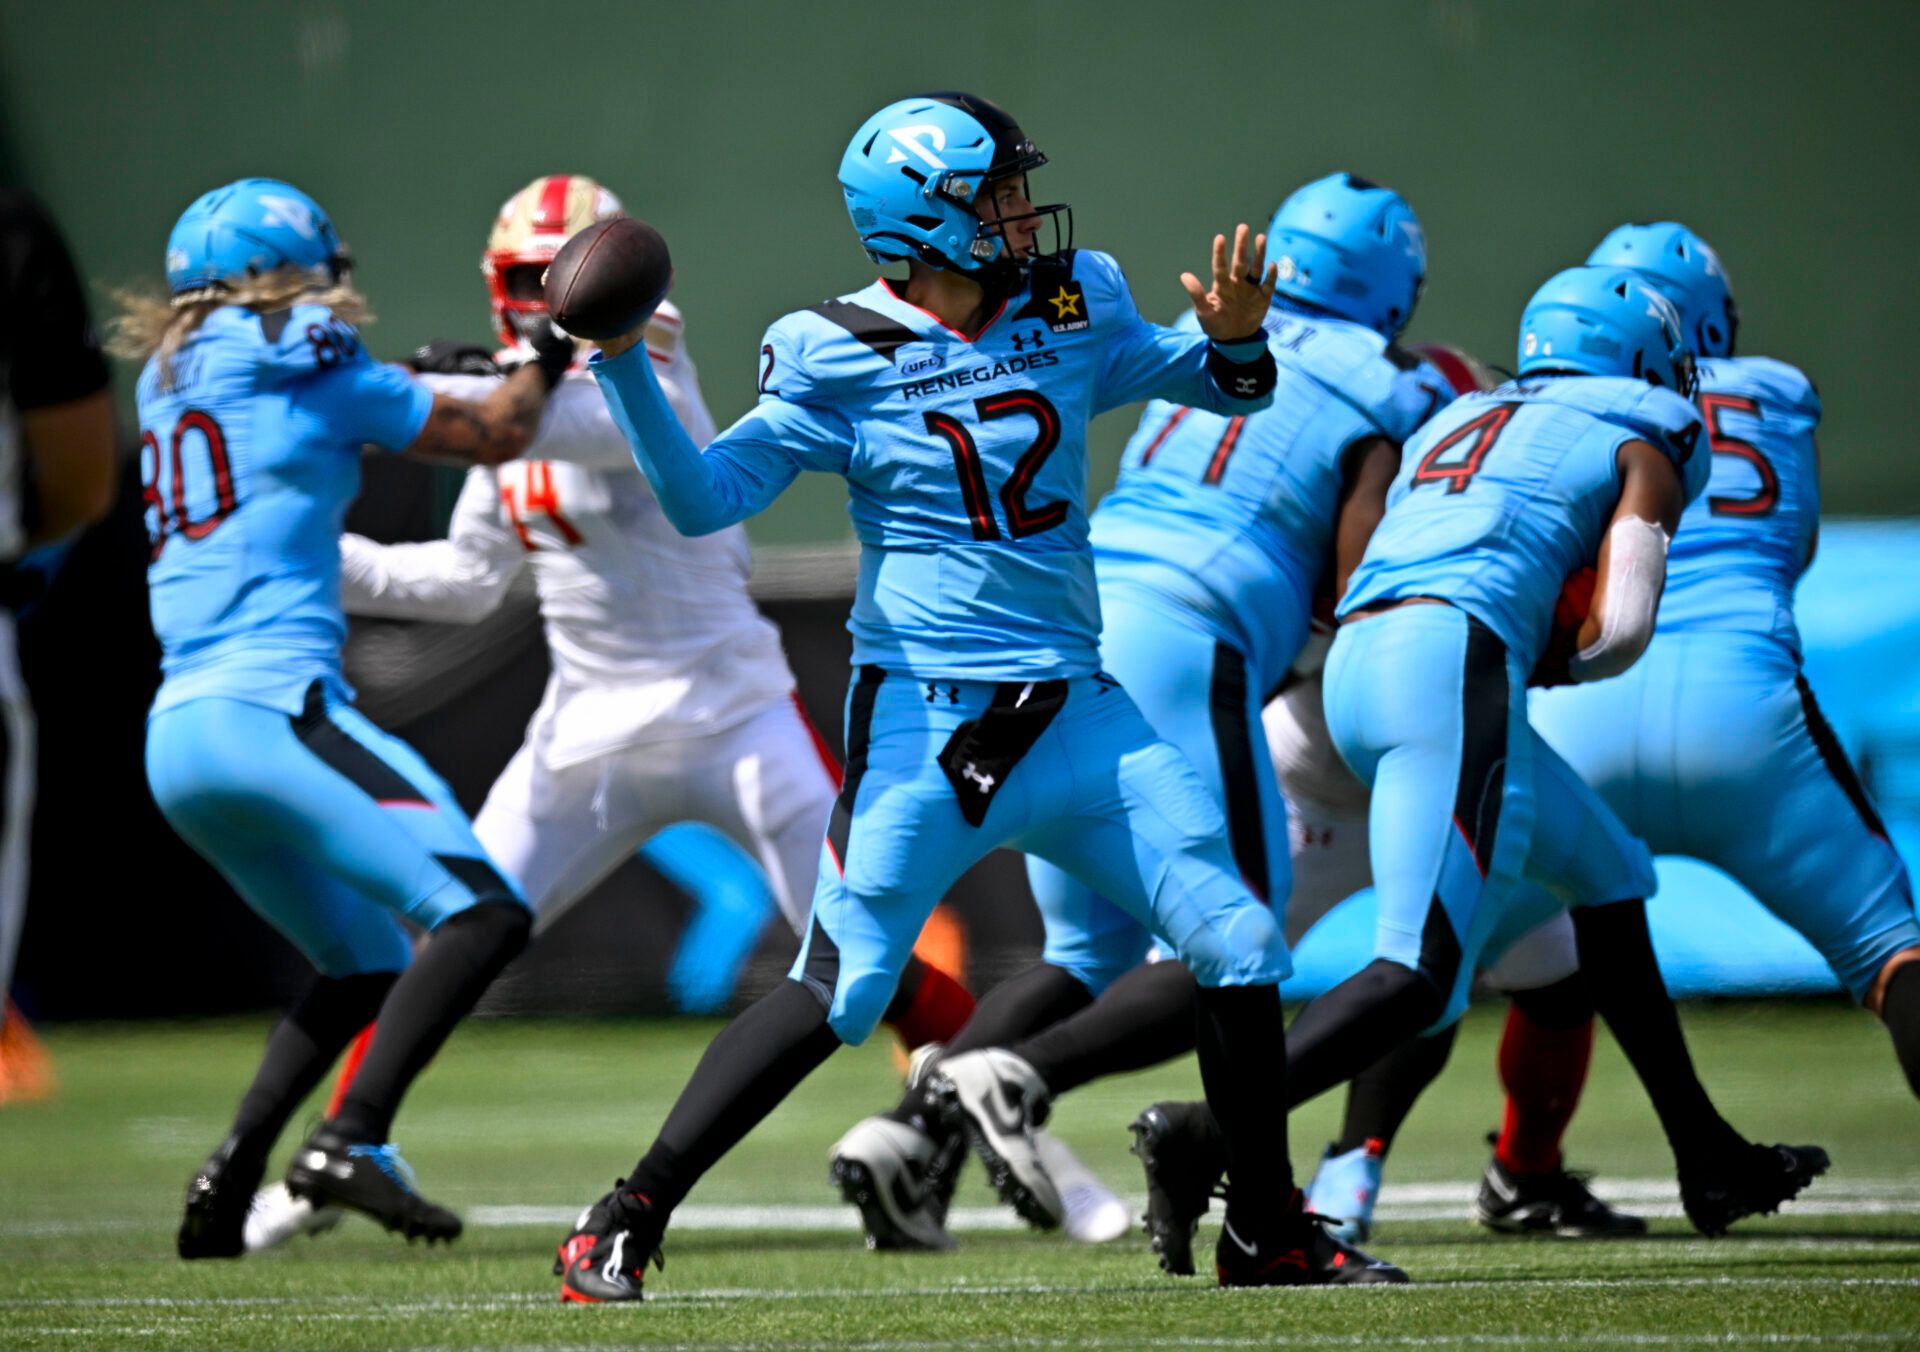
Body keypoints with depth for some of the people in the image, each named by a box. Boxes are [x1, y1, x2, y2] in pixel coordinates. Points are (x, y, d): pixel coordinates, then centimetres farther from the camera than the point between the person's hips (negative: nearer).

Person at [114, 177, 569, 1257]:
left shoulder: (170, 386, 19)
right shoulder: (305, 369, -1)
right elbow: (495, 437, 9)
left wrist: (403, 392, 42)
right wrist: (547, 361, 26)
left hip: (177, 738, 9)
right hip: (273, 711, -9)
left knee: (364, 964, 22)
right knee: (484, 915, -14)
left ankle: (231, 1178, 8)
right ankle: (351, 1143, -27)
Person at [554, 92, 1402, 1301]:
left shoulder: (1071, 310, 6)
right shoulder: (839, 360, -6)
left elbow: (1227, 386, 19)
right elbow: (705, 498, -7)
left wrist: (1236, 340, -4)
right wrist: (625, 370, -19)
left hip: (1076, 710, 5)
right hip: (926, 721, -5)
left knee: (1242, 950, 1)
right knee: (840, 993, -11)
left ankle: (1269, 1233, 16)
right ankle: (622, 1224, -3)